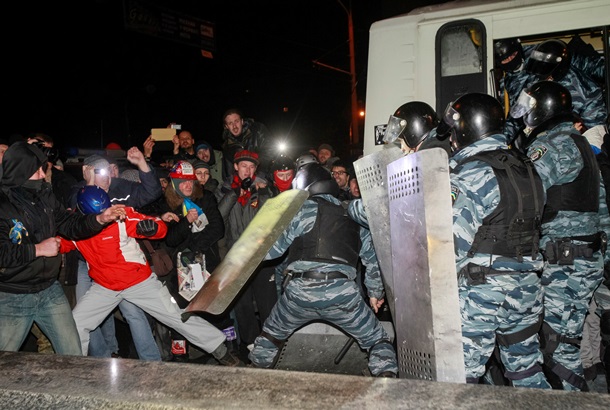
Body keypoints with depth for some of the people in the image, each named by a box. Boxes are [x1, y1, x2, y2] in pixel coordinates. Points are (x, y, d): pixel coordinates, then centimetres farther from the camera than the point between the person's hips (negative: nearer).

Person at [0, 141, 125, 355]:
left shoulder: (45, 196, 2)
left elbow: (70, 225, 9)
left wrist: (100, 219, -7)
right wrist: (38, 249, -18)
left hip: (50, 291, 5)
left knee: (74, 357, 10)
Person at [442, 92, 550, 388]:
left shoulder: (471, 174, -15)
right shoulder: (525, 167, 10)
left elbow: (453, 240, -18)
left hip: (481, 289, -8)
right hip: (527, 286, 8)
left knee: (460, 378, 1)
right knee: (528, 372, 20)